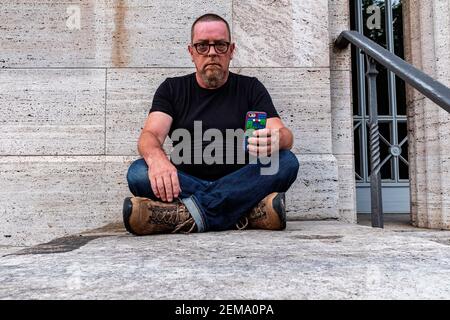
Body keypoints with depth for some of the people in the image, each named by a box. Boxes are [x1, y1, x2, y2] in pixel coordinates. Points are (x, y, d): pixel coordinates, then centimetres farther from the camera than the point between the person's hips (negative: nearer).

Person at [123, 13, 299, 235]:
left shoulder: (250, 88, 10)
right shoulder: (172, 89, 11)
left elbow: (285, 136, -2)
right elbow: (150, 135, -6)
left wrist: (276, 139, -29)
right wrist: (156, 158, -32)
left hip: (239, 186, 1)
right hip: (185, 185, 0)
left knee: (286, 162, -25)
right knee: (138, 172, -26)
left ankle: (186, 215, -32)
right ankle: (248, 213, -33)